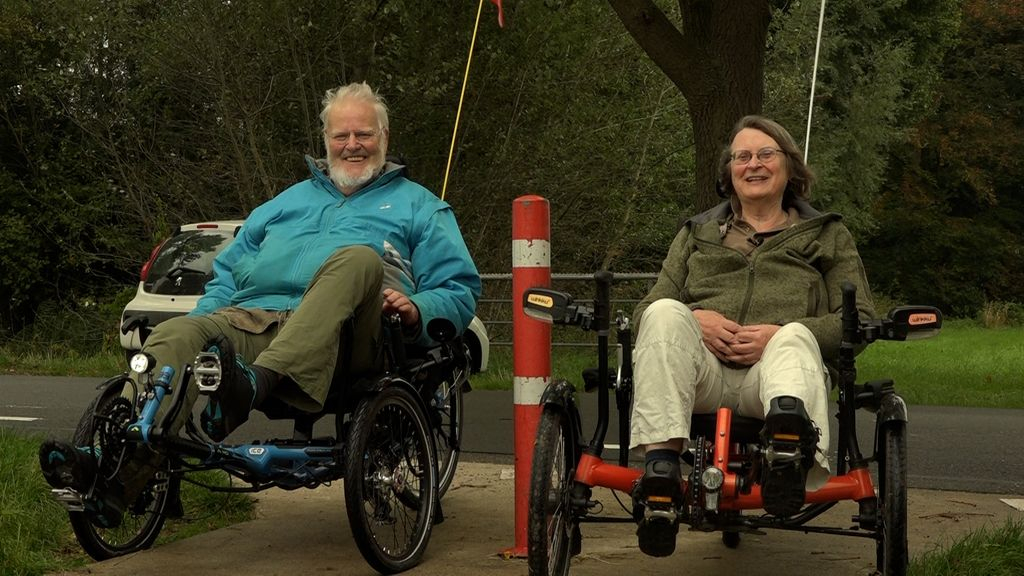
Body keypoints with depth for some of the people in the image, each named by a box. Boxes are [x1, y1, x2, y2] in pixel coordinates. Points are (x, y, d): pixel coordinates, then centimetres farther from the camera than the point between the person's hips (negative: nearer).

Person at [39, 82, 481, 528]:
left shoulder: (419, 207, 24)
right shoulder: (287, 202, 35)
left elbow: (460, 293, 13)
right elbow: (228, 270, 31)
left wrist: (416, 310, -10)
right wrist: (202, 318, 9)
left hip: (343, 338, -3)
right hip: (252, 319, 3)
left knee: (358, 258, -35)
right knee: (174, 336, -27)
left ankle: (254, 384, -51)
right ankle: (116, 478, -48)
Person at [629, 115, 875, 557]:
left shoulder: (828, 235, 26)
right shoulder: (697, 233, 32)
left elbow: (861, 319, 11)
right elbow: (647, 310, 22)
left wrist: (782, 334, -8)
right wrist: (692, 321, -4)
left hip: (772, 372, -1)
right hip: (702, 375, 2)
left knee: (795, 337, -37)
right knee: (666, 313, -31)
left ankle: (788, 448, -71)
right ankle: (660, 469, -48)